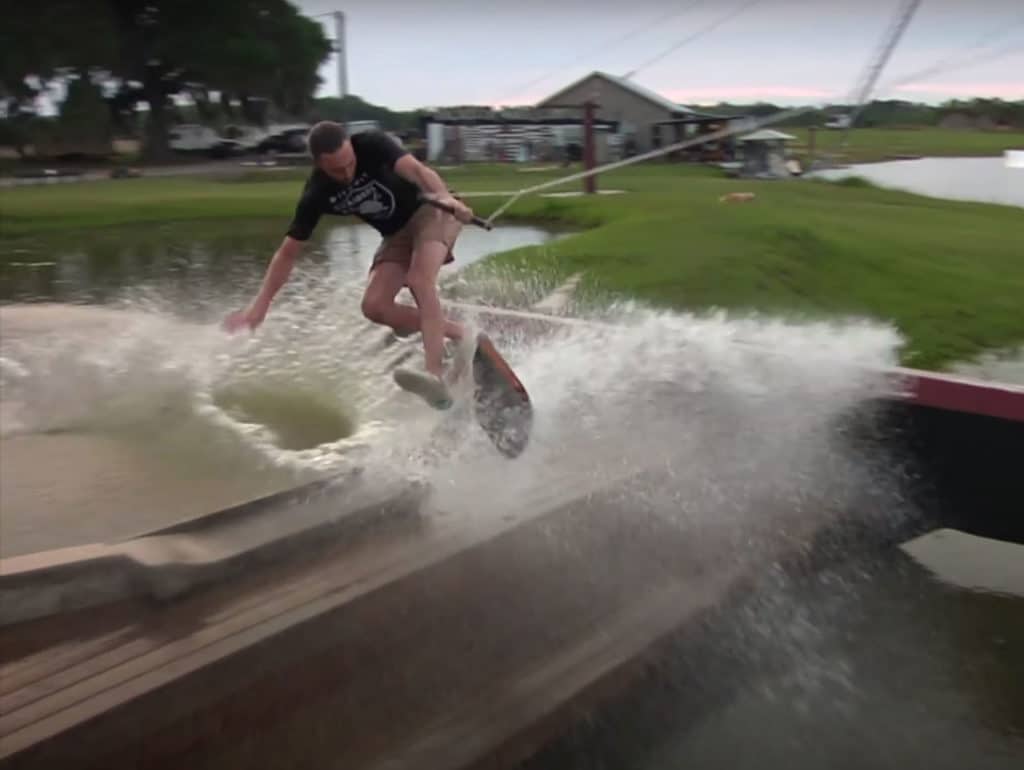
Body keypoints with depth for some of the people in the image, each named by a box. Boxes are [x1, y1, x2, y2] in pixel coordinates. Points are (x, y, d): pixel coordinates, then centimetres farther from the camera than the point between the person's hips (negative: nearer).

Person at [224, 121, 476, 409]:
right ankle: (458, 334, -4)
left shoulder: (371, 144, -24)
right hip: (396, 235, 5)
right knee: (374, 306, -13)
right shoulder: (316, 196, -14)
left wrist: (445, 197, -60)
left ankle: (436, 377, -41)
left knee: (419, 280, -31)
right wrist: (260, 305, -15)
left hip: (431, 210, -5)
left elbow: (416, 169, -40)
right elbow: (288, 252, -10)